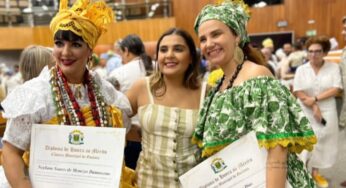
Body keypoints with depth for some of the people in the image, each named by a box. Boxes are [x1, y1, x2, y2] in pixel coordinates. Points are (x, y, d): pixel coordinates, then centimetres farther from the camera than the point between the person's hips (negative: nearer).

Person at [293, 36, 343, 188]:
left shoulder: (333, 67, -1)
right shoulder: (301, 69, -2)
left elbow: (336, 89, -9)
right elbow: (299, 92, -8)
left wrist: (315, 99, -18)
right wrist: (314, 108, -16)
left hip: (327, 112, 1)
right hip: (306, 112, -1)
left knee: (323, 141, 7)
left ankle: (315, 172, 23)